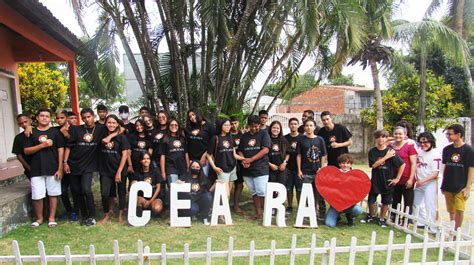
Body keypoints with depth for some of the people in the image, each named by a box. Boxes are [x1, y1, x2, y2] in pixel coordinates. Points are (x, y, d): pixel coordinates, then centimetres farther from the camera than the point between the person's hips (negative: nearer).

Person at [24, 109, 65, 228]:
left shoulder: (55, 132, 2)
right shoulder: (32, 133, 6)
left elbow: (60, 150, 1)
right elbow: (26, 151, 0)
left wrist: (60, 169, -4)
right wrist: (42, 145, -15)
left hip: (53, 169, -1)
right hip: (36, 170, 1)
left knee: (53, 194, 6)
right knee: (37, 196, 2)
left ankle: (52, 218, 19)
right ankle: (39, 218, 22)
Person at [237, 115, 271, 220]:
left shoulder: (264, 134, 1)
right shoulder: (244, 136, 15)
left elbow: (265, 150, -10)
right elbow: (240, 151, 14)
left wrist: (250, 159, -13)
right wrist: (243, 160, -8)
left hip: (261, 169, -5)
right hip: (247, 169, 5)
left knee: (261, 192, -8)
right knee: (254, 192, 11)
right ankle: (258, 213, 19)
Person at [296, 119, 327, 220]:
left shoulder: (320, 139, 3)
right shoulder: (301, 139, 1)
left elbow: (323, 155, 5)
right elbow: (298, 155, 2)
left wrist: (322, 168, -4)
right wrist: (299, 170, -2)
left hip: (318, 171, 1)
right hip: (306, 172, -1)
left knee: (320, 193, 8)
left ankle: (322, 213, 21)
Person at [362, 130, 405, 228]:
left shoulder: (391, 151, -8)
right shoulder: (372, 152, -4)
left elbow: (402, 164, -5)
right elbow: (373, 165, -15)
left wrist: (397, 178, -5)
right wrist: (386, 157, -19)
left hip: (387, 181, -1)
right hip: (375, 181, 1)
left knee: (385, 202, 10)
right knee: (371, 200, 7)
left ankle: (382, 219, 29)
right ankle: (371, 216, 32)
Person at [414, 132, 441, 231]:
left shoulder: (436, 155, -14)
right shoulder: (419, 152, 3)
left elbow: (435, 173, -16)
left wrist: (423, 181, -23)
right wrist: (416, 178, 4)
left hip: (430, 184, -7)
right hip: (419, 183, 7)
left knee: (430, 206, -4)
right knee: (417, 204, 16)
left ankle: (432, 228, 6)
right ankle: (422, 222, 32)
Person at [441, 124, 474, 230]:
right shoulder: (447, 149, 5)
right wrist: (443, 184, 11)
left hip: (461, 187, -4)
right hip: (448, 187, 4)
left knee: (459, 210, -5)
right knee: (451, 210, 13)